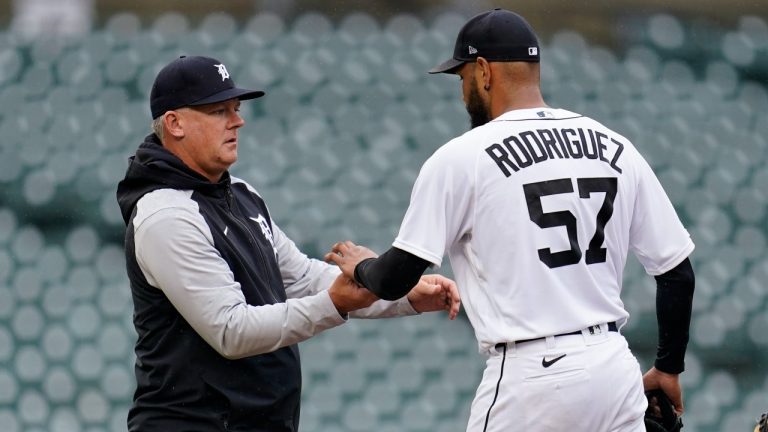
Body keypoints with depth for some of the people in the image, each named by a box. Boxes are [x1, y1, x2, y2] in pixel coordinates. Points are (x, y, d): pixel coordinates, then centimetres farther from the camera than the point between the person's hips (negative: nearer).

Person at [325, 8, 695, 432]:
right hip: (615, 370, 5)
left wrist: (361, 266, 20)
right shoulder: (616, 148, 9)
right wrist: (669, 368, 23)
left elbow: (395, 281, -3)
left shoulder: (462, 157, -5)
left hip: (531, 378, -5)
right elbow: (677, 270, 10)